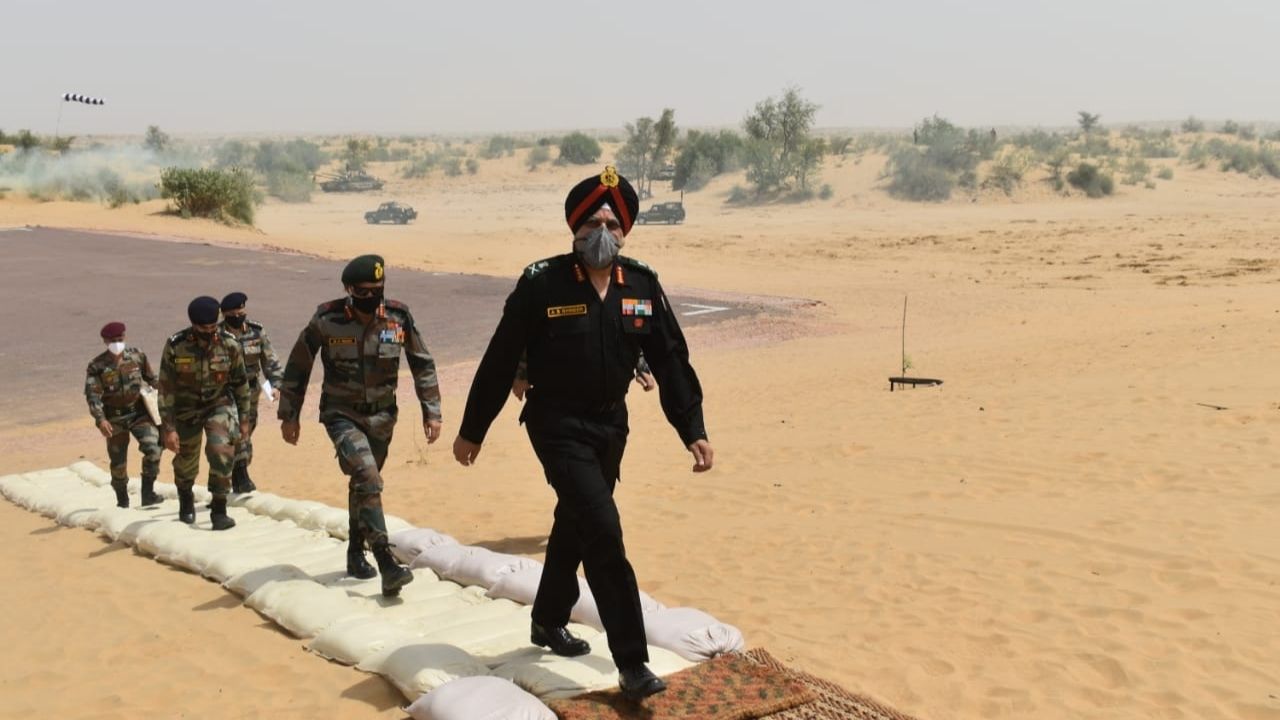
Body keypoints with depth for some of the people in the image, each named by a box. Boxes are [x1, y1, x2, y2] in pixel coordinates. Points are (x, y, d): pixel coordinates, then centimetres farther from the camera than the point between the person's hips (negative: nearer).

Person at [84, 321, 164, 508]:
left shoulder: (137, 355, -2)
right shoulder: (97, 366, -8)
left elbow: (152, 379, 11)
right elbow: (92, 394, -16)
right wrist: (100, 419, -29)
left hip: (139, 412, 1)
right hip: (115, 418, -1)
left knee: (153, 448, -20)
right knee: (118, 463, 8)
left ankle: (148, 493, -9)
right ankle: (122, 500, 27)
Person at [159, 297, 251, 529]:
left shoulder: (229, 345, -13)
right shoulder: (176, 347, -19)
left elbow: (240, 383, 0)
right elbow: (166, 389, -14)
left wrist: (244, 418, 4)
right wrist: (169, 428, -17)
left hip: (220, 405, 0)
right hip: (186, 411, 0)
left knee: (222, 451, -23)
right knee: (185, 461, 14)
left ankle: (219, 511, -12)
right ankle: (186, 502, 45)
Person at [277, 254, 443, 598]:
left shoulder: (399, 317, -9)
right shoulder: (326, 320, -15)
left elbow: (423, 364, 3)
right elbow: (298, 366, -2)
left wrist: (431, 411, 1)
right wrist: (289, 414, 2)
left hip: (382, 415, 3)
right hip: (342, 414, -3)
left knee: (363, 482, 15)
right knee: (368, 479, -21)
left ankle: (356, 554, 33)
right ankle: (386, 563, -25)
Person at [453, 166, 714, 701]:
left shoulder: (642, 285, -2)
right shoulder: (542, 284, -14)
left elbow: (670, 360, 2)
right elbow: (500, 361, -8)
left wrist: (692, 430, -3)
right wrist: (471, 431, -3)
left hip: (611, 426, 6)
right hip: (558, 427, -5)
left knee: (574, 524, 21)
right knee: (603, 532, -14)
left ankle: (548, 622, 43)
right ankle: (632, 665, -8)